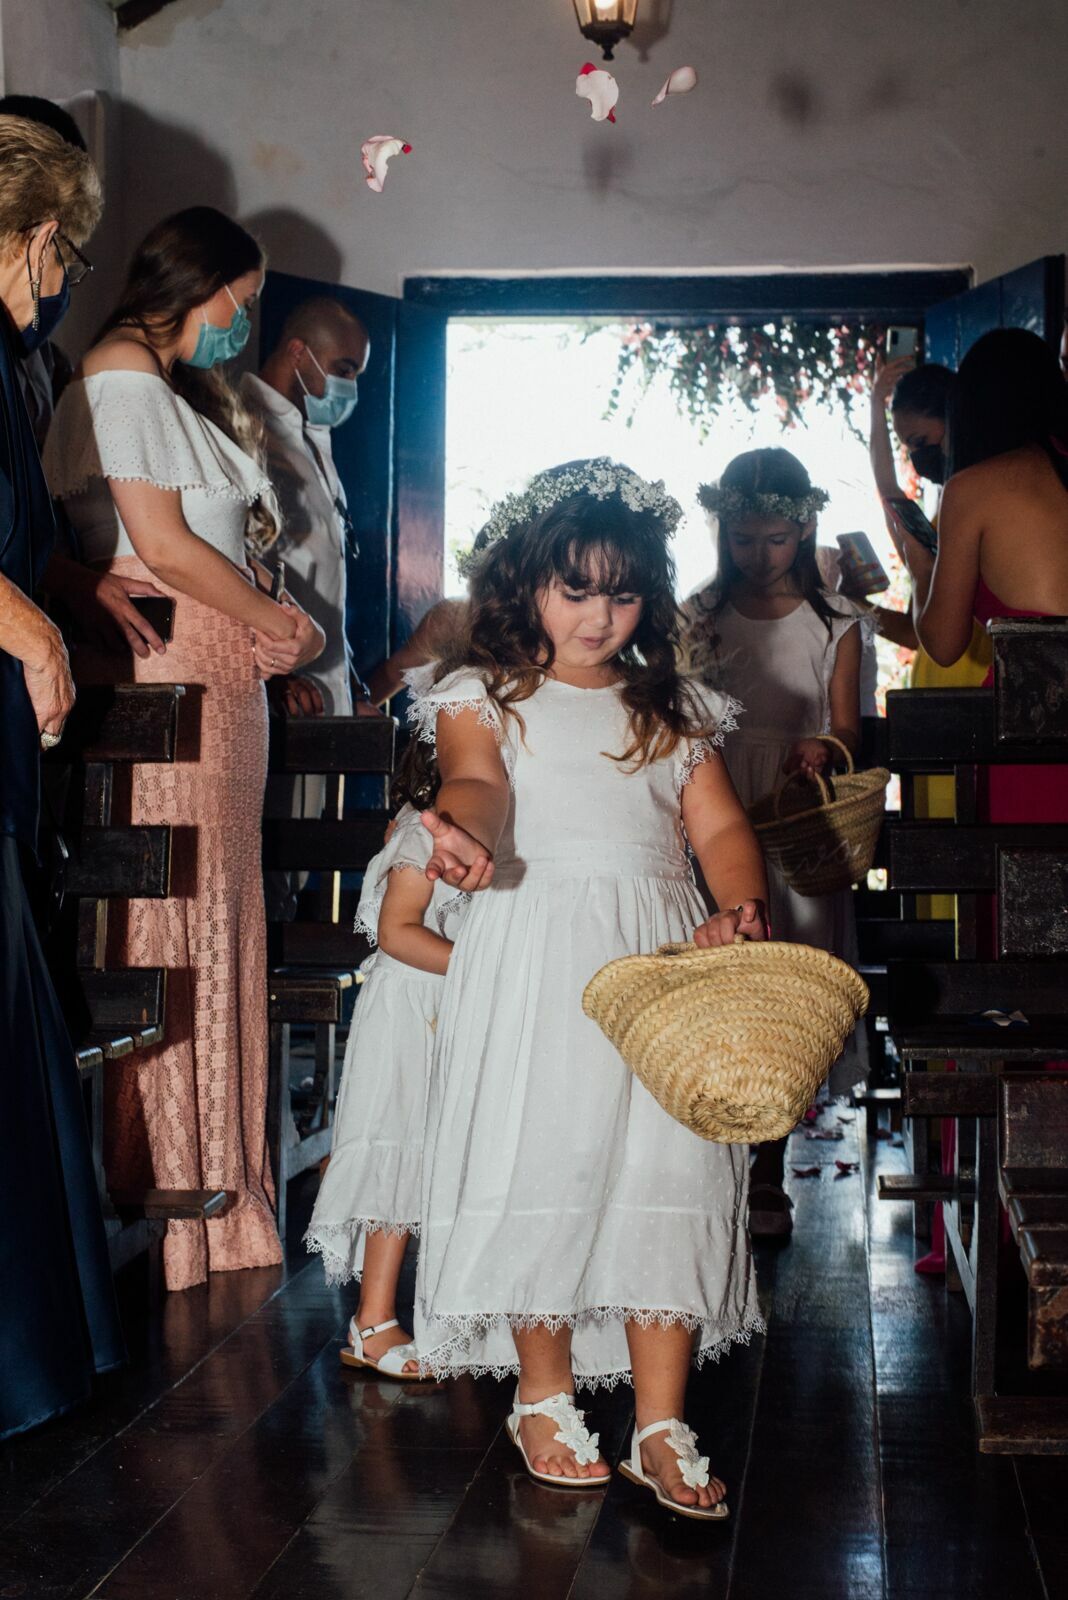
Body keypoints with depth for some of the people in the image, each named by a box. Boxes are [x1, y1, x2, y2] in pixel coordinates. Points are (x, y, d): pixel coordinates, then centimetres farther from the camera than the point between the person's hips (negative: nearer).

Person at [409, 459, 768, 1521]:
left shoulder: (674, 711, 18)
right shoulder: (484, 696, 7)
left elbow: (720, 827, 10)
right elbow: (476, 781, -14)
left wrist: (742, 907, -12)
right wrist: (467, 831, -38)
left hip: (661, 962, 3)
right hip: (533, 963, -3)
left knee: (668, 1175, -3)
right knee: (543, 1165, -1)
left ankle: (662, 1426, 5)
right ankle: (545, 1395, 19)